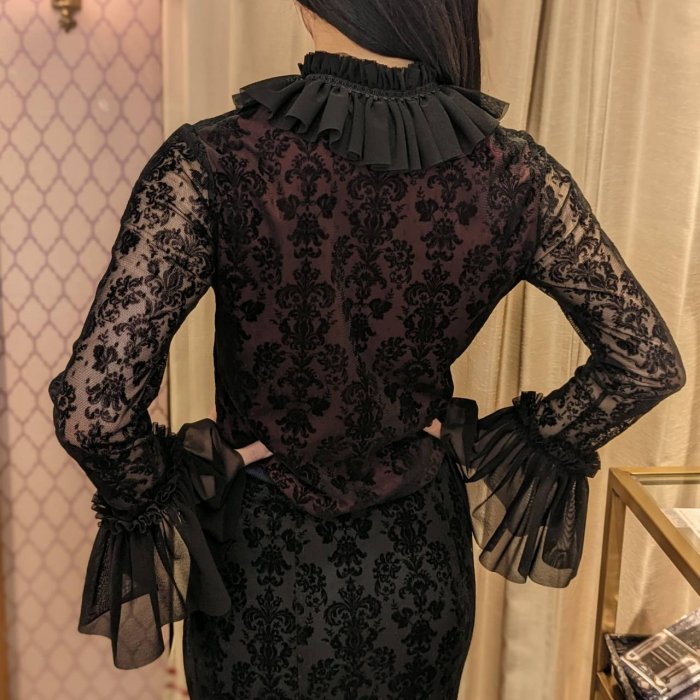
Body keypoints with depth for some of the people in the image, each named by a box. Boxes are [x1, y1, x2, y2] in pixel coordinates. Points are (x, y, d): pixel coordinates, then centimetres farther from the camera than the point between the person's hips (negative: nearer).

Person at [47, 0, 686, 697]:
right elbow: (649, 362, -7)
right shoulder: (513, 173, -16)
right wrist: (522, 447, 3)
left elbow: (93, 406, -28)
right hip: (422, 559, 3)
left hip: (260, 562, -2)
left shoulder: (214, 161, -25)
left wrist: (150, 496, -9)